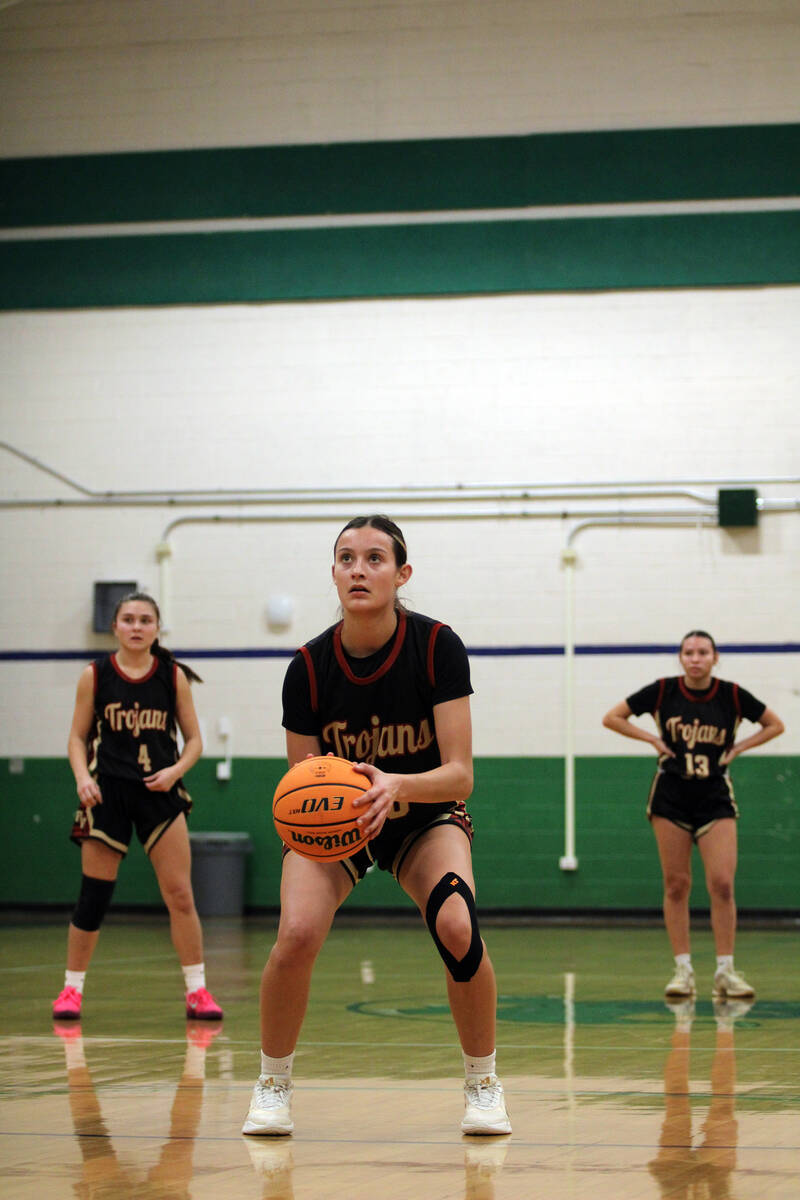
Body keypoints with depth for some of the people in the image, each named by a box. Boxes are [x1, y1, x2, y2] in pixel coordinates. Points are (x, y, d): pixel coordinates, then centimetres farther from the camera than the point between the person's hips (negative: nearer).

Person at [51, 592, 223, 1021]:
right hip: (107, 793, -1)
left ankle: (197, 990, 5)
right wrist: (82, 777, -11)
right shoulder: (95, 675, 1)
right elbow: (78, 737, 6)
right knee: (93, 896, 2)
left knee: (180, 894, -3)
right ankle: (72, 988, 16)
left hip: (159, 793, 1)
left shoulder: (173, 676, 2)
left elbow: (194, 739, 6)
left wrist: (175, 770, -12)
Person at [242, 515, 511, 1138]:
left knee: (457, 927, -30)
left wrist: (397, 786, -44)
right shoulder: (309, 666, -20)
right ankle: (273, 1086, -2)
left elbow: (459, 774, -25)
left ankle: (483, 1083, -5)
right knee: (297, 934, -27)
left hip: (426, 818, -1)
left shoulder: (438, 647, -23)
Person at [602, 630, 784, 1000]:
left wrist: (737, 748, -1)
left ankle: (725, 971, -2)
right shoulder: (663, 691, -4)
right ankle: (683, 969, 6)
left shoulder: (732, 695, -3)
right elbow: (612, 718, 4)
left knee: (722, 884, -10)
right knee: (676, 885, 1)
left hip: (715, 800, 0)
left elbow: (775, 725, 10)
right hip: (671, 798, 0)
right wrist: (652, 739, -4)